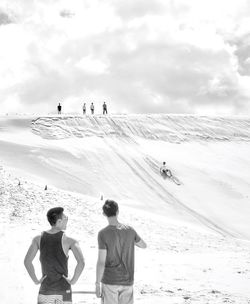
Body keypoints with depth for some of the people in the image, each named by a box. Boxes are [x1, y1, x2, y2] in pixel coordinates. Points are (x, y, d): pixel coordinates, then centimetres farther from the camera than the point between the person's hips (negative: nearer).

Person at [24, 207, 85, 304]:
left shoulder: (38, 239, -2)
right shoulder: (68, 240, -12)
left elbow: (27, 261, -11)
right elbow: (81, 262, -25)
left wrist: (36, 280, 0)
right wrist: (73, 280, -11)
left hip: (45, 289, 2)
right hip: (63, 289, -2)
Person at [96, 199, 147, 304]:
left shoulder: (103, 234, -13)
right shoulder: (129, 230, -1)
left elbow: (101, 262, -14)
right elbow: (143, 245, 17)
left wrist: (97, 284, -6)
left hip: (109, 281, -3)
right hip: (127, 281, 3)